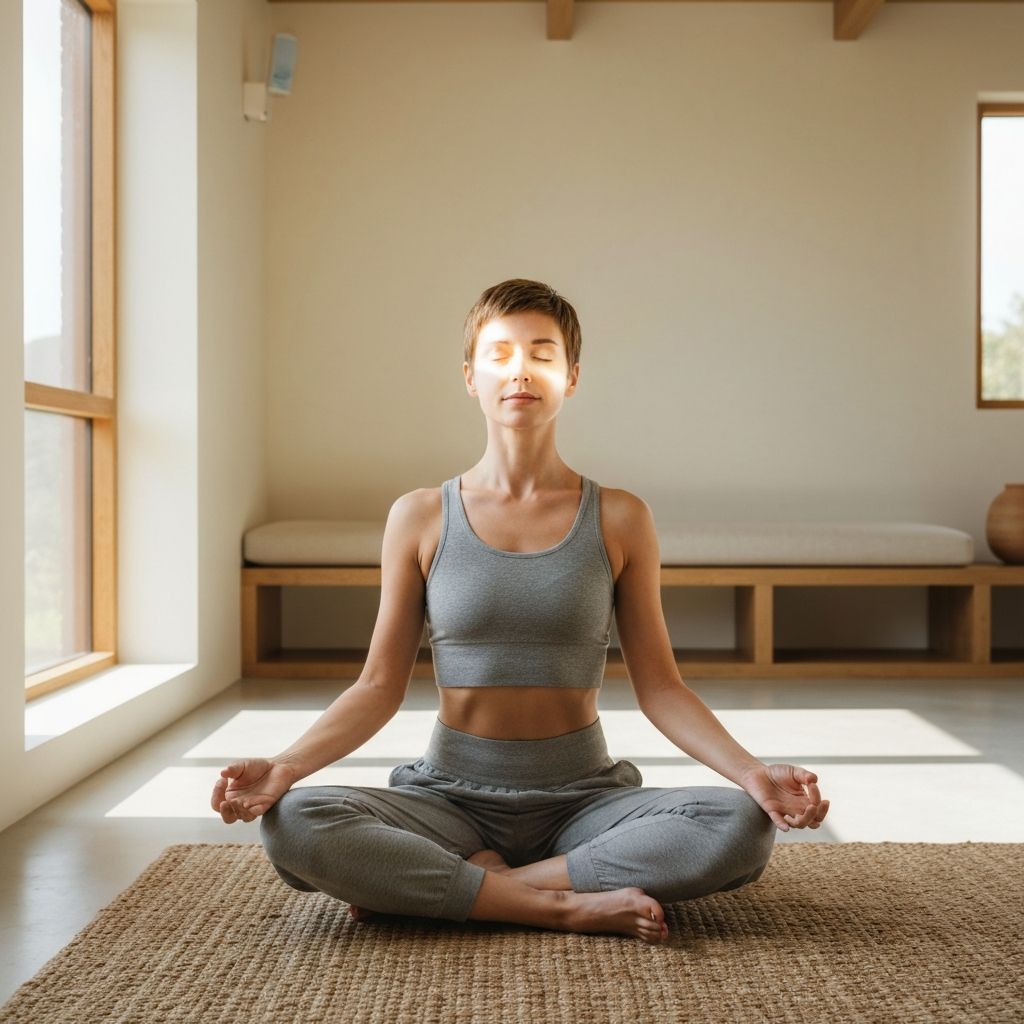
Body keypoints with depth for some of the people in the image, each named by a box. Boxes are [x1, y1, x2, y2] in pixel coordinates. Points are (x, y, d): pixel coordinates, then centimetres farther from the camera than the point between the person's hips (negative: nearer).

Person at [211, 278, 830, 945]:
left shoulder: (620, 519, 0)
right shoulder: (420, 519, 0)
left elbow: (659, 686, 1)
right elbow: (380, 687, 1)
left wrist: (751, 771, -15)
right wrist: (285, 765, -14)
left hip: (583, 797, 1)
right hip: (452, 794, 0)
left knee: (743, 827, -27)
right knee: (292, 824, -28)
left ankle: (433, 889, -19)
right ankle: (564, 905, -20)